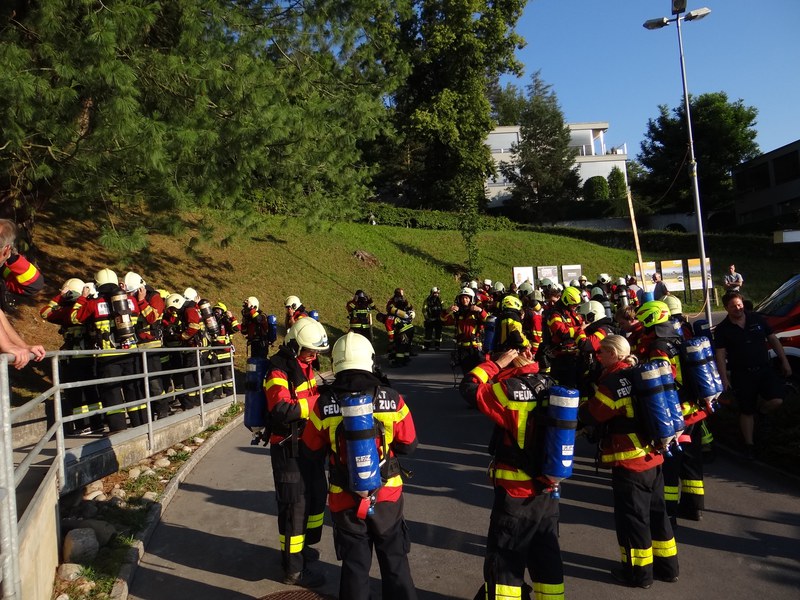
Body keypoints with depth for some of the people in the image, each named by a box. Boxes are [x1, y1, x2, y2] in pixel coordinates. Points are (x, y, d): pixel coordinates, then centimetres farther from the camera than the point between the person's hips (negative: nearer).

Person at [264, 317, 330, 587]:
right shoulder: (278, 372, -19)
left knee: (316, 496, 22)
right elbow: (282, 409, -32)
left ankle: (302, 545, 43)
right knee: (294, 505, -1)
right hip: (289, 448, -10)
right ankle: (294, 569, 13)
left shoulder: (305, 366, 10)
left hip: (310, 443, 10)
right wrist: (319, 400, -32)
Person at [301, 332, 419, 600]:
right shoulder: (392, 399, -16)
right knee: (395, 561, 19)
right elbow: (408, 445, -5)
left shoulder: (324, 404, -16)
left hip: (345, 500, 0)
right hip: (388, 494, 0)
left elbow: (313, 449, -2)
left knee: (355, 566, 16)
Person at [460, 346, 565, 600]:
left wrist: (496, 364, -8)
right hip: (548, 491, 6)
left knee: (503, 561, 8)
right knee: (547, 558, 20)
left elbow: (469, 387, -13)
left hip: (515, 494, -6)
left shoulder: (510, 390, -20)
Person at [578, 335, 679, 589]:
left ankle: (638, 571, 18)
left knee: (632, 516, 6)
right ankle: (666, 564, 32)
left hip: (629, 462, -8)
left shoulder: (613, 381, -18)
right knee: (656, 511, 19)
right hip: (654, 456, 8)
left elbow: (588, 415, -14)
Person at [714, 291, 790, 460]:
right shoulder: (722, 329, -4)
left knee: (777, 400, -18)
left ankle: (760, 412, 16)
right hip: (742, 375, -2)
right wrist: (724, 379, -12)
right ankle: (749, 445, 19)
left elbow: (773, 339, 10)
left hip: (764, 369, 2)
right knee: (746, 411, 6)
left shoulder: (757, 319, 3)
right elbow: (720, 355, -6)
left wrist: (784, 361, 6)